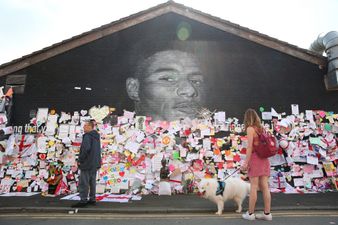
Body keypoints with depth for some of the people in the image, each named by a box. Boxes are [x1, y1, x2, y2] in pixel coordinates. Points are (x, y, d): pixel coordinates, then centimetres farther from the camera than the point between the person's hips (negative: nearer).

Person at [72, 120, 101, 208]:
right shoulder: (96, 136, 15)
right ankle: (92, 199, 19)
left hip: (87, 163, -9)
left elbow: (86, 148, -25)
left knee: (83, 182, -2)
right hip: (95, 164, 9)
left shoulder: (87, 136, -14)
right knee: (92, 182, 13)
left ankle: (83, 200, 2)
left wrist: (80, 160, -14)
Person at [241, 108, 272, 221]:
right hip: (264, 159, 6)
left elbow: (250, 147, -13)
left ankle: (250, 213, 6)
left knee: (253, 187, -2)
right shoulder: (261, 128, 12)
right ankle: (267, 213, 11)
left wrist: (246, 162, -12)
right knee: (265, 187, 7)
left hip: (255, 158, -6)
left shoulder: (250, 128, -7)